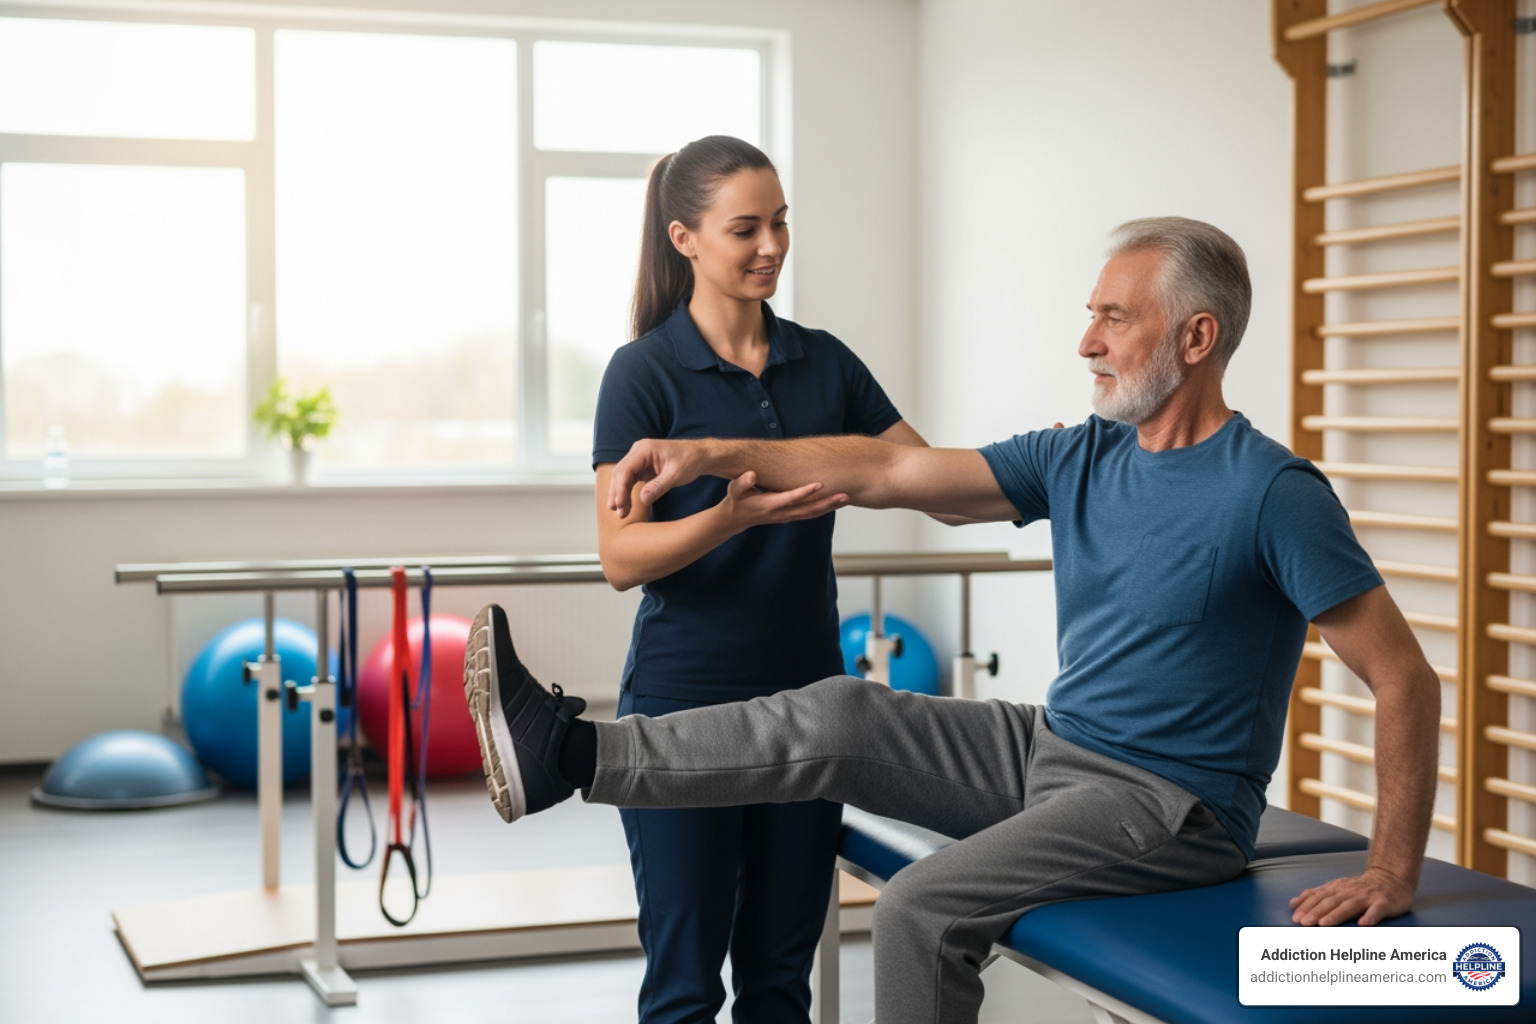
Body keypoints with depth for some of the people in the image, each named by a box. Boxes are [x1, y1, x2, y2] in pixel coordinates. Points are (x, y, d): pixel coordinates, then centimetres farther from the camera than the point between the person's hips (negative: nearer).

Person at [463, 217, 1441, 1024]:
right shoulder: (1083, 458, 4)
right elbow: (892, 472, 2)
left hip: (1169, 807, -7)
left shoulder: (1274, 493, -18)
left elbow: (1406, 678, -17)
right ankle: (571, 753, -3)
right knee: (837, 716, -3)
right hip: (1051, 746, 7)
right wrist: (711, 454, -4)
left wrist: (1393, 873, -19)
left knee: (923, 910, -24)